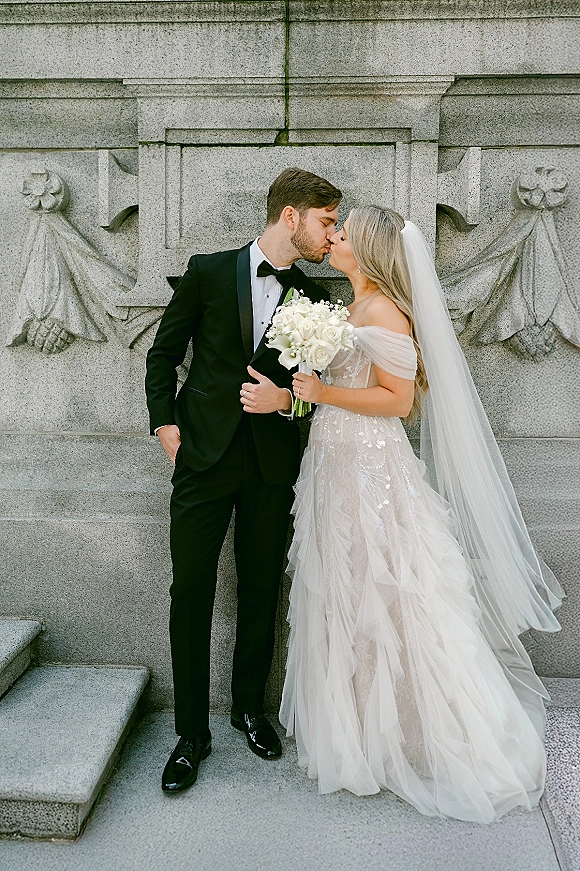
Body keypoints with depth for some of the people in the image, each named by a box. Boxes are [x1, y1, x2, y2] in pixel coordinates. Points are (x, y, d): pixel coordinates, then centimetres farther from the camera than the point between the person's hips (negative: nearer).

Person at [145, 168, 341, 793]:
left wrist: (286, 399, -7)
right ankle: (191, 733, 16)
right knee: (191, 593, 0)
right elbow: (164, 351, 7)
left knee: (261, 592, 11)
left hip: (272, 465, 3)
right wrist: (164, 421, -2)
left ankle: (249, 707, 33)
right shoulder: (209, 271, 1)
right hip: (203, 457, -2)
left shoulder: (311, 297, 8)